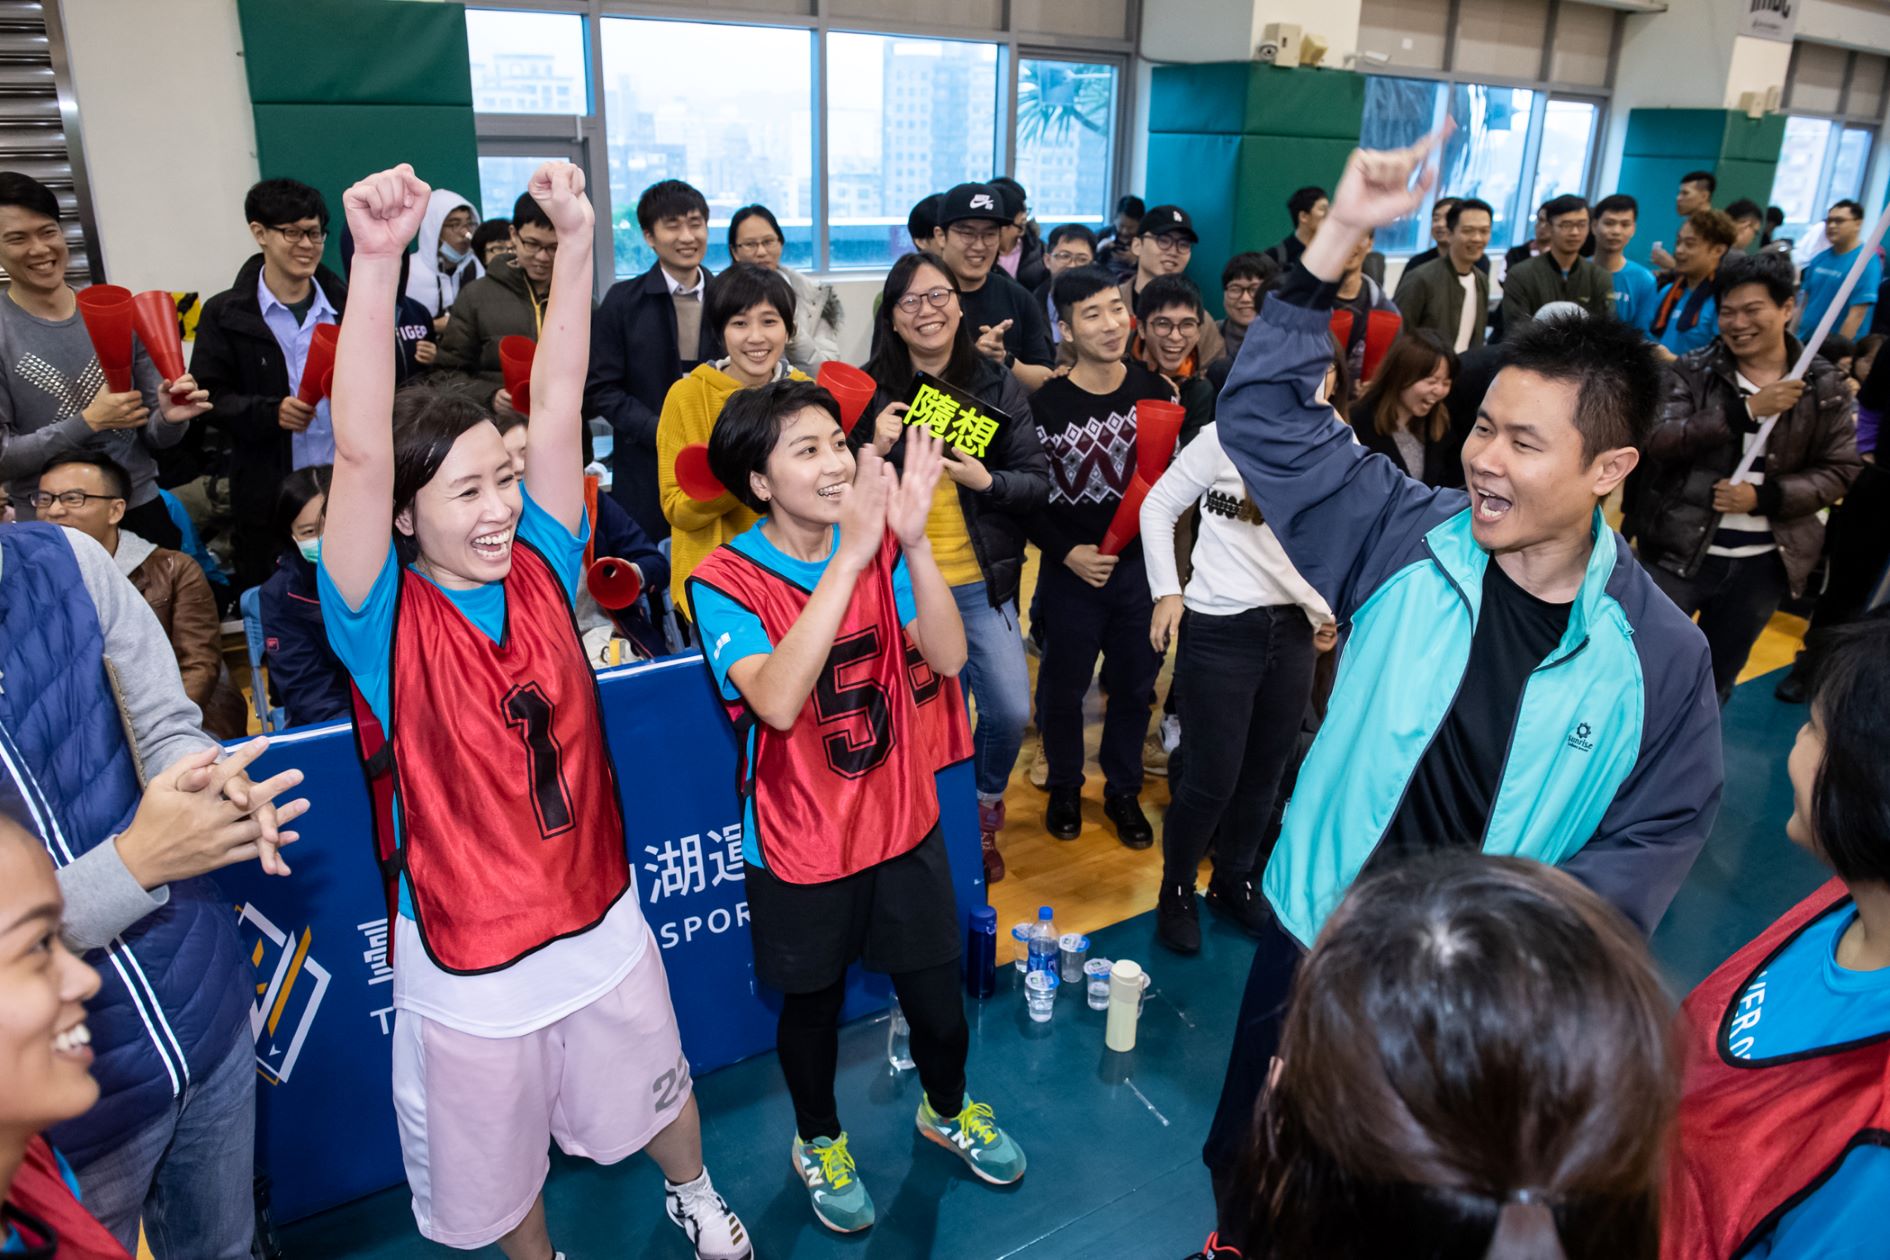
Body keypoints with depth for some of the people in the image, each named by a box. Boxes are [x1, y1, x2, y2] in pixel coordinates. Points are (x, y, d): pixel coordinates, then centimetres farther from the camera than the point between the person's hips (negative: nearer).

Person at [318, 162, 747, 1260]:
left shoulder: (539, 568, -9)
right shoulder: (383, 620, -19)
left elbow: (558, 407, -17)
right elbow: (361, 454, -34)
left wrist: (576, 241, -24)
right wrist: (379, 260, -43)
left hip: (603, 922, 3)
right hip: (471, 963, -3)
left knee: (657, 1090, 27)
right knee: (499, 1166, 21)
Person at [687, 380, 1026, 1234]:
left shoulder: (882, 547, -6)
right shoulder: (725, 583, -18)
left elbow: (947, 657, -16)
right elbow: (777, 701, -34)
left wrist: (913, 539, -30)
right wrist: (849, 559, -37)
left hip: (902, 821, 3)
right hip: (800, 844, -3)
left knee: (937, 994, 17)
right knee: (813, 1004, 19)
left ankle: (948, 1109, 49)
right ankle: (819, 1140, 48)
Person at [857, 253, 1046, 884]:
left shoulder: (999, 387, 1)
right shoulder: (870, 390, -2)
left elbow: (1037, 481, 1)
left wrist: (986, 480, -17)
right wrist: (876, 452, -18)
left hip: (980, 582, 1)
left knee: (1010, 711, -1)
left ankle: (986, 806, 31)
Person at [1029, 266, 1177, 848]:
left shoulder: (1156, 390, -1)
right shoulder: (1044, 404, -11)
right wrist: (1067, 553, -15)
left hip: (1141, 565, 3)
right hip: (1071, 573, -2)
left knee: (1135, 686, 14)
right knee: (1063, 688, 12)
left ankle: (1123, 791, 34)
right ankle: (1064, 788, 35)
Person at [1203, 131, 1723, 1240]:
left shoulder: (1660, 653, -12)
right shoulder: (1409, 542, -11)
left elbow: (1651, 840, -4)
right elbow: (1266, 413, -13)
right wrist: (1343, 233, -22)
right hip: (1316, 938, 1)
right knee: (1251, 1165, 21)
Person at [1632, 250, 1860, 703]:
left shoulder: (1825, 386, 0)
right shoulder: (1690, 371, -5)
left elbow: (1838, 470, 0)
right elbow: (1656, 440, -18)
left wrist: (1765, 497, -16)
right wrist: (1748, 409, -26)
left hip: (1763, 564, 2)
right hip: (1679, 552, -2)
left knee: (1713, 686, 18)